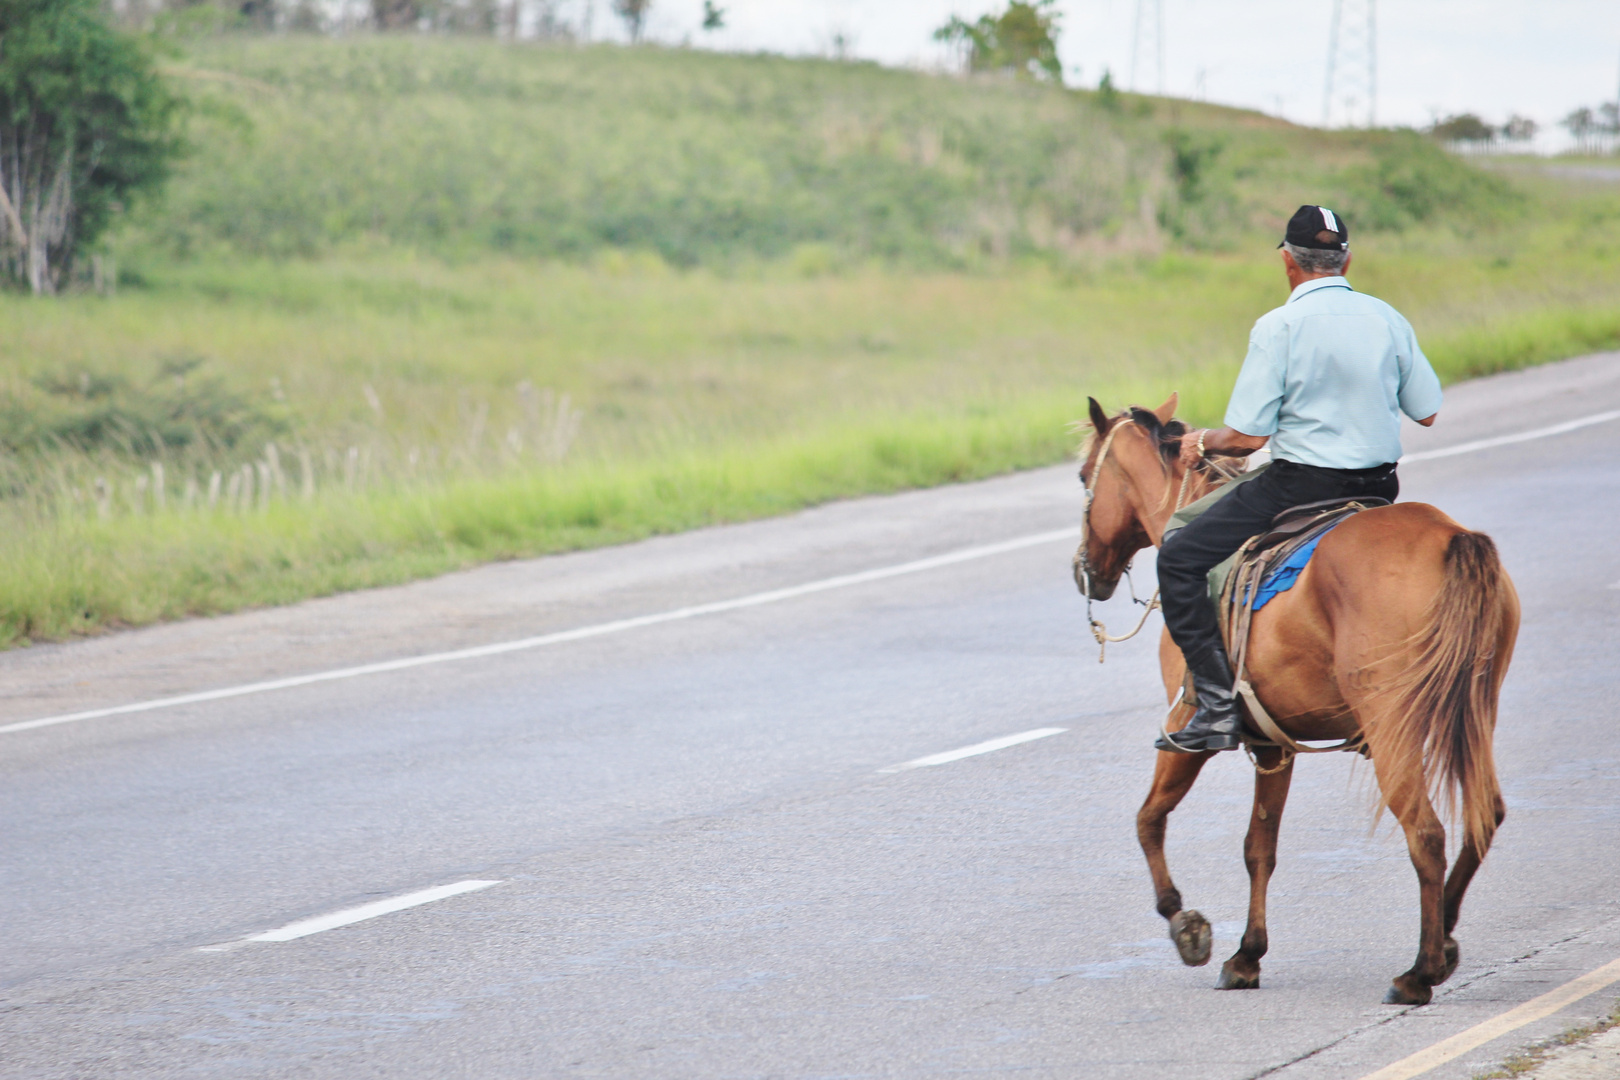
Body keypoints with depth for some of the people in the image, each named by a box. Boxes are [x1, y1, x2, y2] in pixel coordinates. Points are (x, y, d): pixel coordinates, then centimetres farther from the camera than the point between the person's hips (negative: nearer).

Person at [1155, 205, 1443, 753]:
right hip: (1378, 490, 6)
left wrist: (1203, 442, 8)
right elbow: (1428, 413, 10)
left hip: (1300, 486, -6)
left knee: (1179, 558, 2)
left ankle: (1219, 703, -8)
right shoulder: (1387, 319, 4)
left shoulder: (1278, 327, -11)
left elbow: (1249, 435, -13)